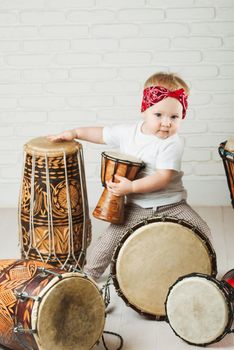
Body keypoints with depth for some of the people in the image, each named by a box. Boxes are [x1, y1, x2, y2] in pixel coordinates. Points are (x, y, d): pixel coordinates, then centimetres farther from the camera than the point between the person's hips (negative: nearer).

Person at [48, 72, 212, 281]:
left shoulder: (172, 143, -16)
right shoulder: (128, 132, -1)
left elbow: (164, 177, -23)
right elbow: (103, 134, 15)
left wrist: (131, 187, -29)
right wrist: (75, 133, 8)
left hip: (171, 204, -2)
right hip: (137, 207, 2)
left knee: (202, 233, -14)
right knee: (111, 237, -11)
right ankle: (90, 273, 9)